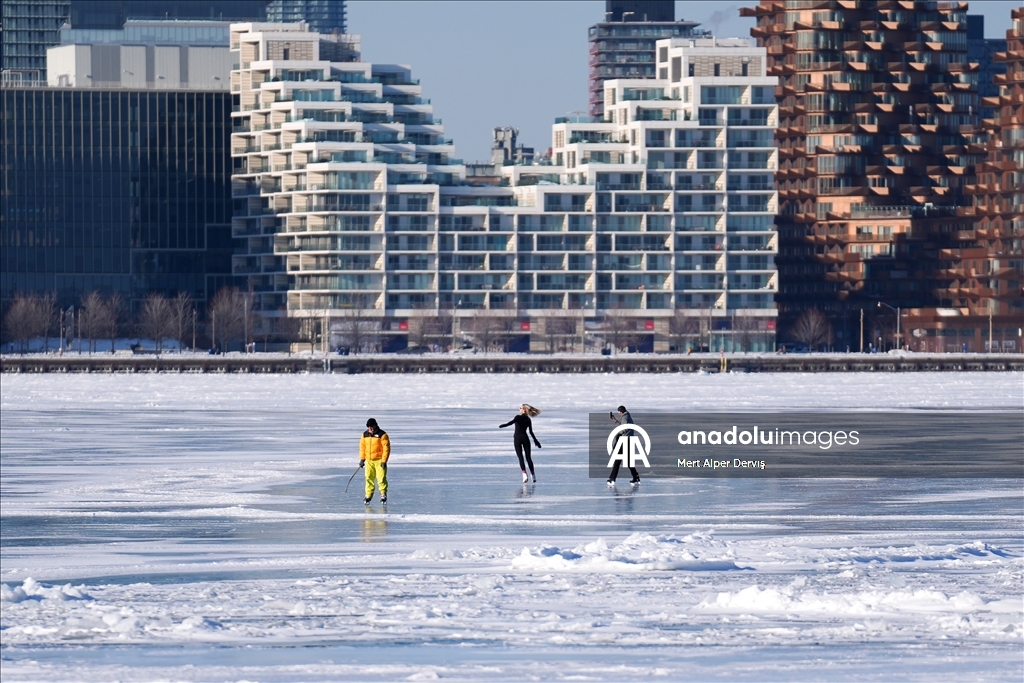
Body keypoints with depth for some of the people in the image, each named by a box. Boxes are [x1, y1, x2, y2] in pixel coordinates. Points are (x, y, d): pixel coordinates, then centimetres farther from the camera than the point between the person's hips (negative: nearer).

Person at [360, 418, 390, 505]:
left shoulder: (382, 435, -9)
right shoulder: (365, 434, 8)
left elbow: (386, 448, -10)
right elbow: (362, 447, 14)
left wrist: (384, 461, -14)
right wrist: (362, 459, 9)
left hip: (379, 460, -5)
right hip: (369, 461, 5)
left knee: (381, 478, -9)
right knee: (369, 478, 4)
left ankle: (383, 496, -1)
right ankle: (368, 496, 11)